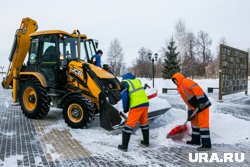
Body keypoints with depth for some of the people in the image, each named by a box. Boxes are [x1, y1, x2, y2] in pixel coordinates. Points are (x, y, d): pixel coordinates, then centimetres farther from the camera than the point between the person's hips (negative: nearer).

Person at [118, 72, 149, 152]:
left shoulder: (125, 82, -1)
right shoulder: (137, 80, 16)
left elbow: (124, 96, -7)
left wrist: (125, 108, 6)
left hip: (136, 106, -6)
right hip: (145, 103, 6)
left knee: (129, 124, 0)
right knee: (144, 123, 23)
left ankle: (124, 146, 4)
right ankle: (146, 142, 35)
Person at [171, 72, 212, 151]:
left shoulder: (186, 82, -10)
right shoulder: (181, 90, 21)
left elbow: (197, 89, -23)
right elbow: (189, 103, 20)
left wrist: (201, 102, -29)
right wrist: (190, 113, 12)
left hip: (202, 105, -11)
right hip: (197, 108, 11)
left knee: (203, 124, -8)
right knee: (194, 122, 20)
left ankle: (206, 145, -3)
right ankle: (195, 140, 33)